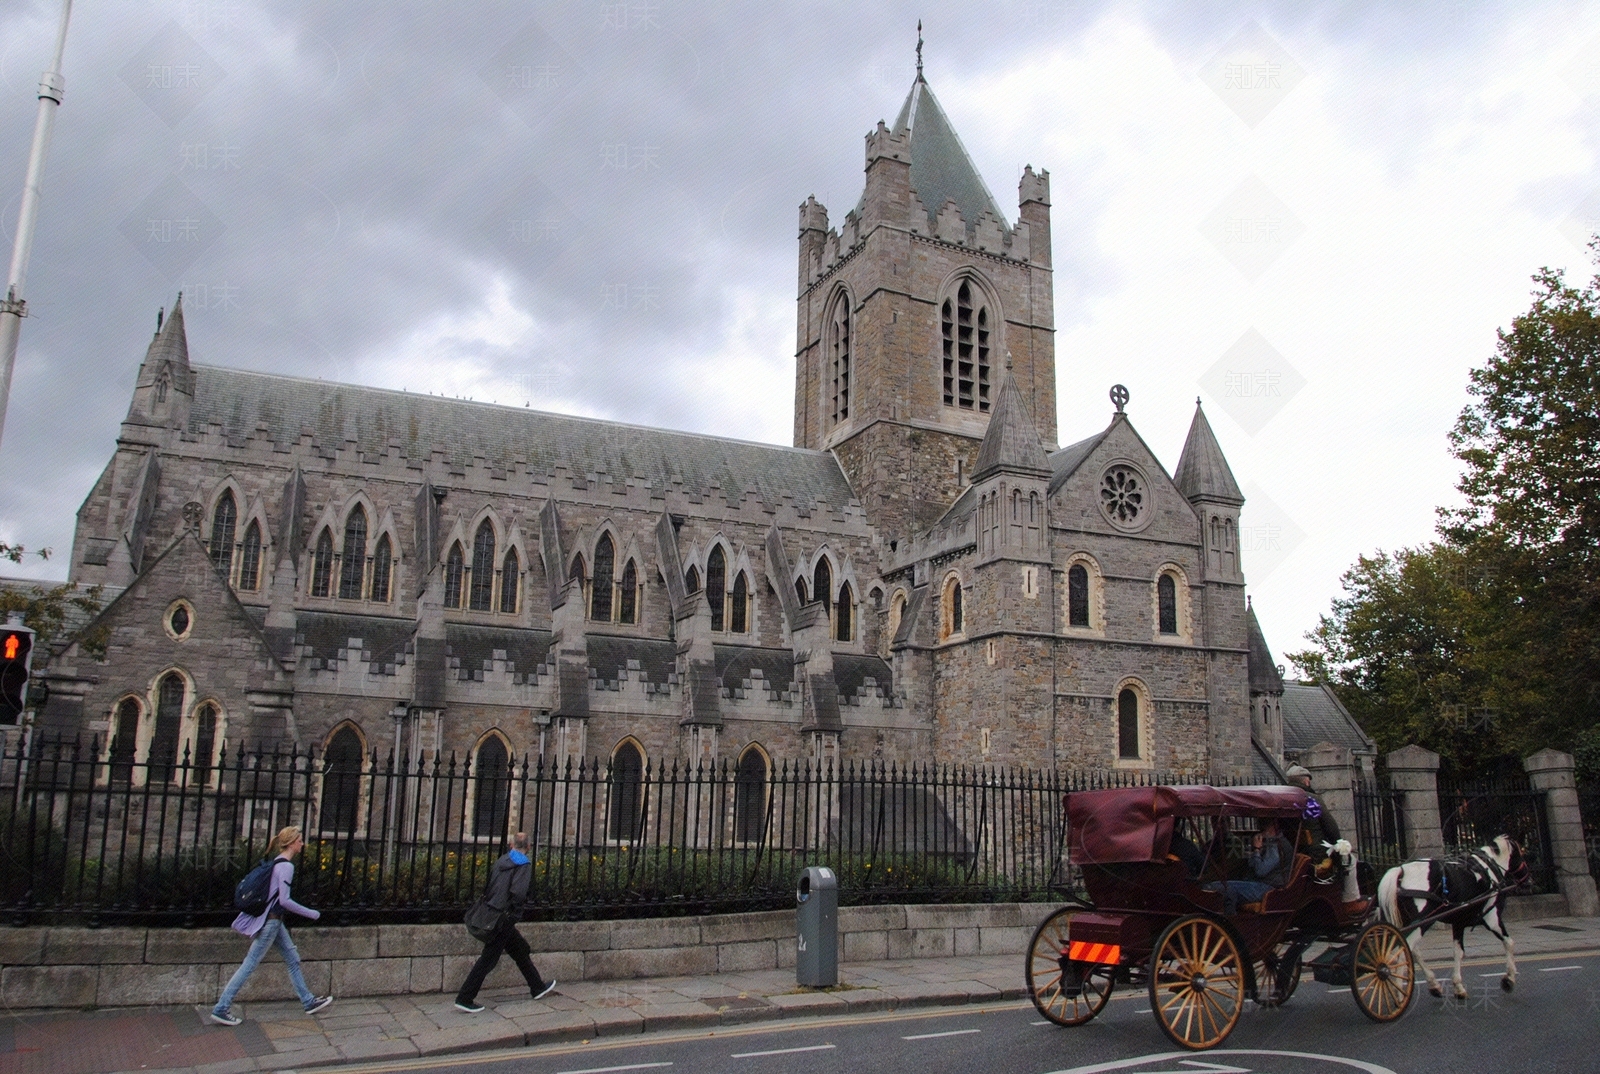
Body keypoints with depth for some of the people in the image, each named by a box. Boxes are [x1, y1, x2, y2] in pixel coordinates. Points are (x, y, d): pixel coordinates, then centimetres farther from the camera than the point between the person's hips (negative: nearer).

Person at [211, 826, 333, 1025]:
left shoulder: (278, 862, 10)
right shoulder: (286, 866, -18)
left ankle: (308, 1001, 20)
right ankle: (221, 1009, 4)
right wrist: (311, 914, -14)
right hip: (271, 921, -10)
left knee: (293, 959, 13)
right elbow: (284, 900, -22)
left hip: (273, 919, 10)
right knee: (250, 964, -3)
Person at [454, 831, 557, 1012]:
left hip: (493, 914, 8)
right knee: (488, 959, -1)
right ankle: (464, 998, 3)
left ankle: (538, 987, 30)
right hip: (506, 918, -8)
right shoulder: (524, 865, -12)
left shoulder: (501, 861, 9)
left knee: (521, 950, 19)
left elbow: (489, 886, 13)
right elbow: (518, 893, -23)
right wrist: (515, 909, -7)